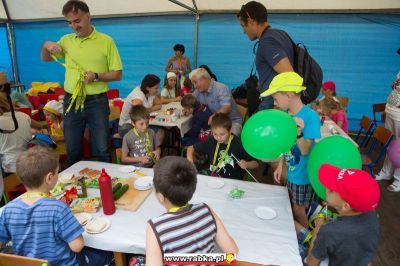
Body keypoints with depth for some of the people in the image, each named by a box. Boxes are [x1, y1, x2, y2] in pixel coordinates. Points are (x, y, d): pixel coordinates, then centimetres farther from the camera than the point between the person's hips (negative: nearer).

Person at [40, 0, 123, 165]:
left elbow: (118, 74, -5)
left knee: (102, 150, 2)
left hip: (97, 102, -3)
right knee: (72, 151, 14)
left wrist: (96, 76, -20)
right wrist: (46, 46, -1)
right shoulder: (66, 40, 8)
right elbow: (45, 58, 21)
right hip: (71, 101, 4)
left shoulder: (106, 41, -4)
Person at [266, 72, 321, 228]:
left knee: (299, 211, 13)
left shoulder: (310, 117, -25)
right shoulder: (286, 114, -5)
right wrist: (280, 166, 6)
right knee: (292, 208, 23)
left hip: (303, 175, -6)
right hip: (291, 173, 6)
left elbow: (305, 150, -26)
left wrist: (299, 133, -44)